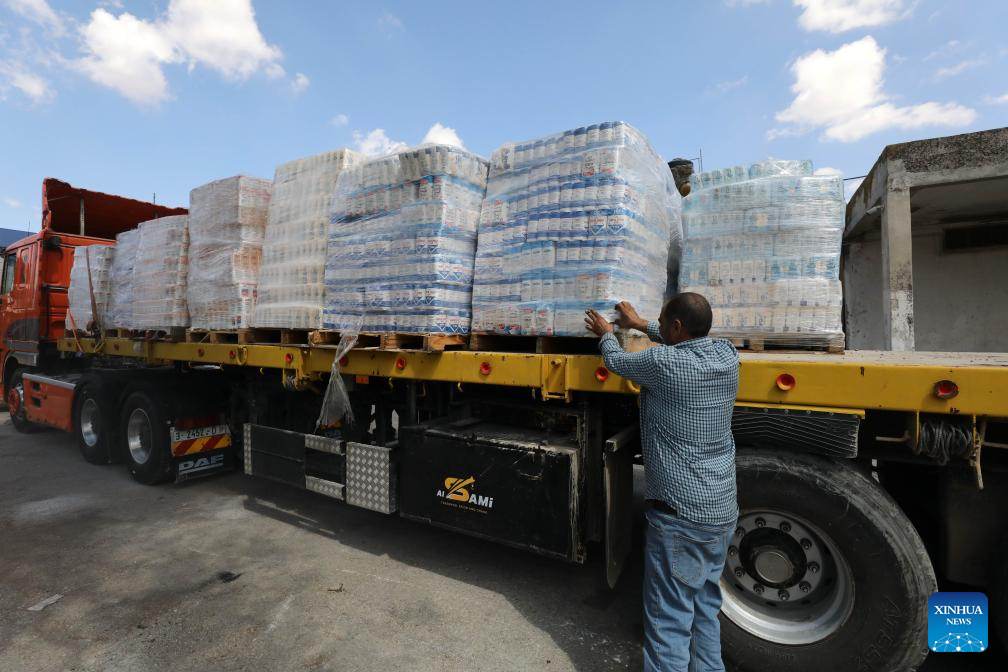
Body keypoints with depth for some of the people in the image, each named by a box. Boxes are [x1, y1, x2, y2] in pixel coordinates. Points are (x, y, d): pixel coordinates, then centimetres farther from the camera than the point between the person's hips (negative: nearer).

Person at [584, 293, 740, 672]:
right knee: (705, 606, 22)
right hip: (723, 510, 8)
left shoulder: (662, 362, -20)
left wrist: (605, 334, 21)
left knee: (670, 620, 4)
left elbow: (616, 361, -1)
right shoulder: (727, 355, 0)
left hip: (680, 515, -8)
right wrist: (640, 324, 30)